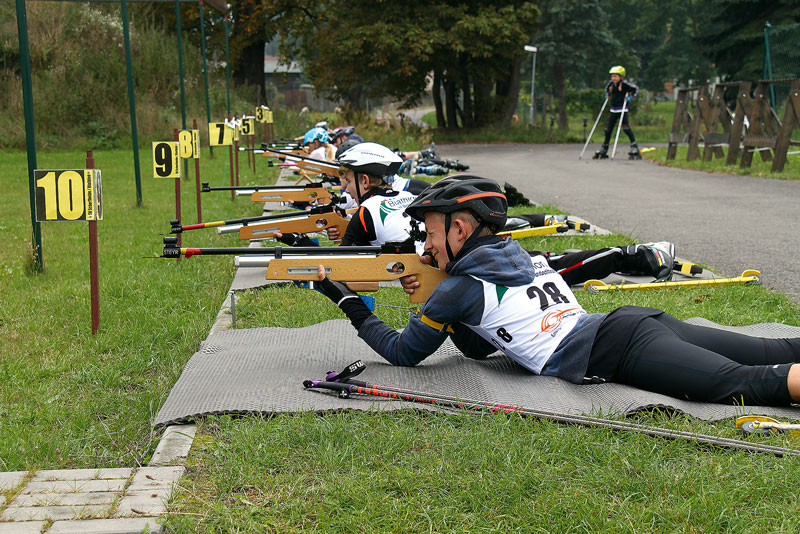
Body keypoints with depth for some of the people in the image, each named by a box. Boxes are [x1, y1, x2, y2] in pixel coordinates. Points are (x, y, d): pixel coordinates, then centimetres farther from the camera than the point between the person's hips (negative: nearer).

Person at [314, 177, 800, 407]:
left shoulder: (460, 287, 0)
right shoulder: (518, 253, 24)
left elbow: (403, 353, 13)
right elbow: (479, 347, 35)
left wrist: (350, 303, 23)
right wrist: (433, 301, 25)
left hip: (612, 352, -8)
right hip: (638, 320, 8)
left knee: (752, 383, -22)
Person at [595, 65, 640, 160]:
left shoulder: (624, 84, -11)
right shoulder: (611, 84, 6)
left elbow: (636, 89, -7)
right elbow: (607, 88, 29)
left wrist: (630, 97, -13)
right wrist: (607, 95, 13)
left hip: (622, 110, -6)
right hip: (613, 110, 6)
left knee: (626, 128, -14)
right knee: (608, 130, 9)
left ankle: (635, 149, -10)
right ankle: (603, 150, 19)